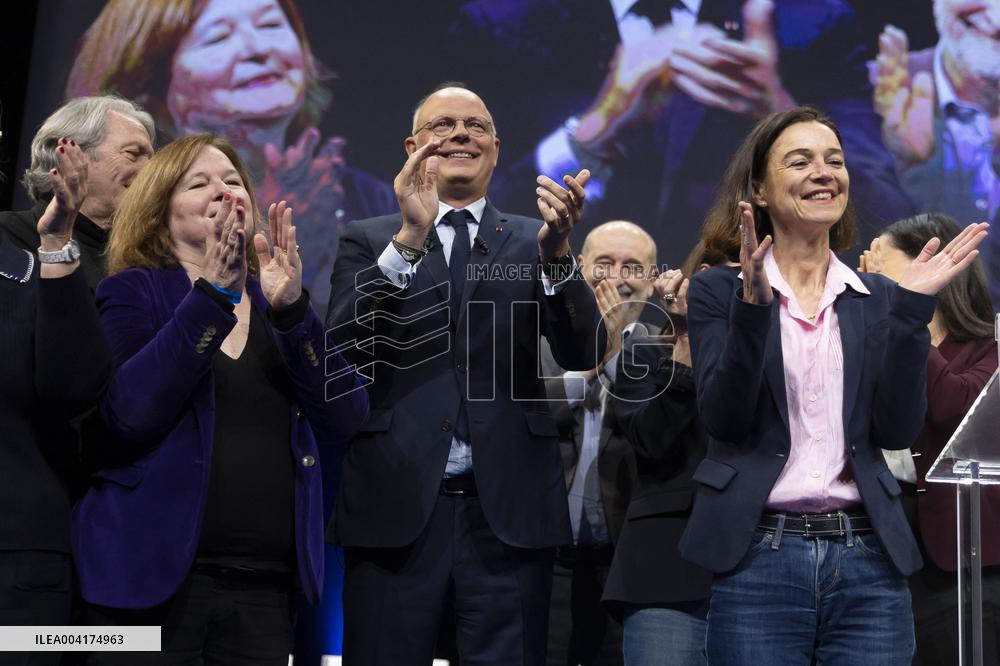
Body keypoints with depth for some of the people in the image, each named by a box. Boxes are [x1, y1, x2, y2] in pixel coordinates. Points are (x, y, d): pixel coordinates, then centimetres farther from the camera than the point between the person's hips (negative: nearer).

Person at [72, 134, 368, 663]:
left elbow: (345, 422, -2)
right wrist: (212, 294, -19)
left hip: (266, 585, 4)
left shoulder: (278, 302, 11)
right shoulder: (134, 292, 1)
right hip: (153, 577, -3)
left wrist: (291, 309, -14)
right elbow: (127, 412, -17)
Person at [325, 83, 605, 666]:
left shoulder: (531, 242, 10)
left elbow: (583, 354, -3)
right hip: (396, 510, 0)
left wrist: (556, 252, -20)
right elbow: (345, 348, -7)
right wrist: (410, 238, -18)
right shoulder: (368, 240, 8)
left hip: (509, 512, 1)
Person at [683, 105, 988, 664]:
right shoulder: (719, 290, 4)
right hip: (758, 557, -2)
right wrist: (753, 303, -19)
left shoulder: (877, 299, 10)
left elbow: (898, 430, 0)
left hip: (869, 561, 2)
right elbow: (723, 419, -8)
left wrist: (913, 307, -7)